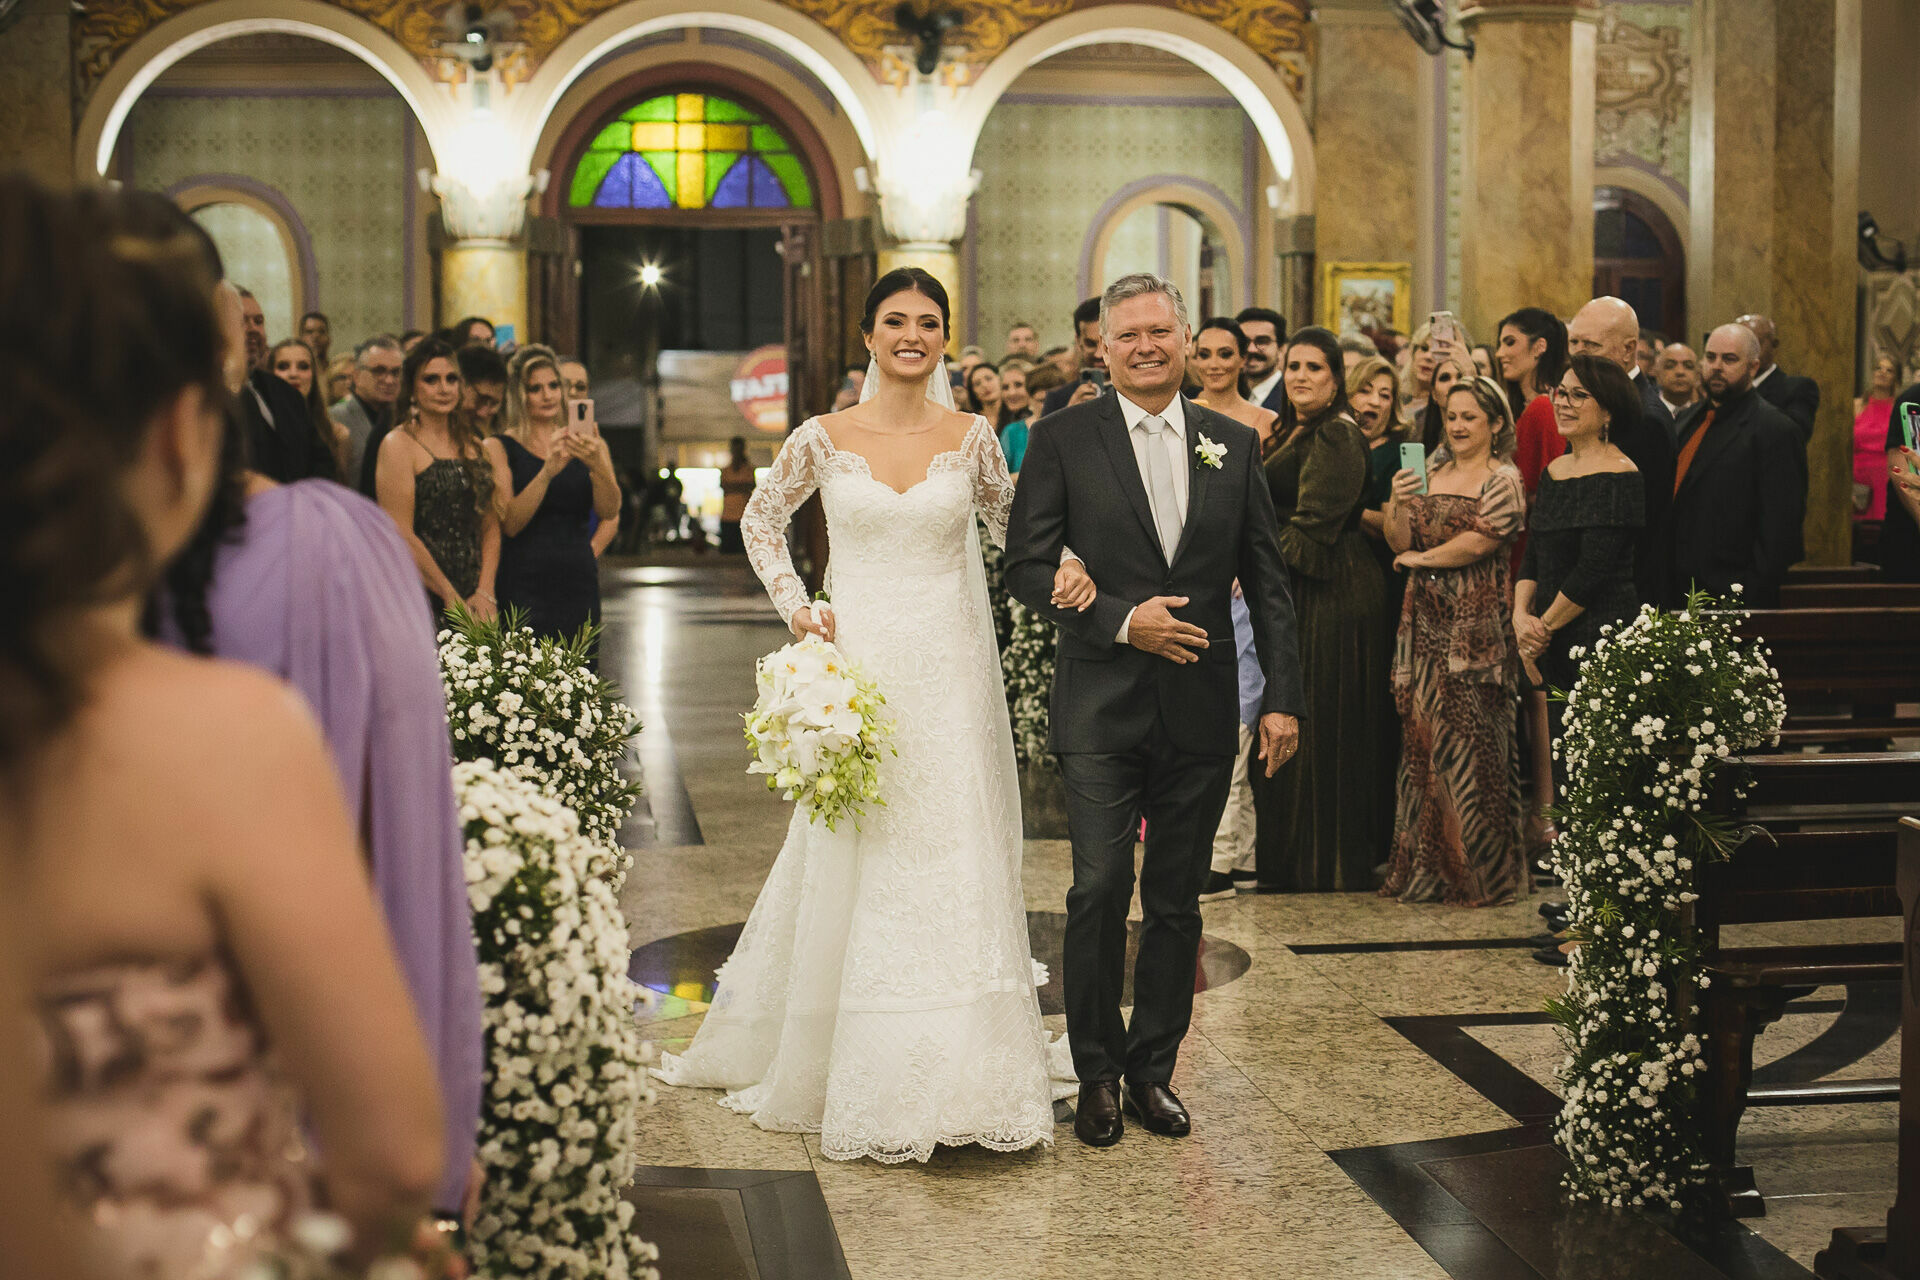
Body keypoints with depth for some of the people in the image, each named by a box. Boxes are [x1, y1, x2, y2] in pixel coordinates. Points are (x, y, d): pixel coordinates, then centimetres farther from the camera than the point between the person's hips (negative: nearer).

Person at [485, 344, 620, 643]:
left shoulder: (588, 444, 12)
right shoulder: (500, 447, 3)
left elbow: (609, 512, -3)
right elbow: (509, 523, -10)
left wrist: (597, 466, -21)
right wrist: (547, 471, -22)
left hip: (579, 582, 3)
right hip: (525, 582, -3)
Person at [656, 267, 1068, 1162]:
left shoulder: (972, 438, 3)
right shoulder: (824, 440, 1)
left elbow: (1015, 526, 14)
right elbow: (761, 520, 15)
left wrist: (1067, 561, -7)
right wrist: (794, 606, 3)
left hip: (950, 669, 1)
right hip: (858, 662, -1)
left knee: (953, 860, 0)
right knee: (855, 860, 4)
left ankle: (952, 1072, 11)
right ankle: (841, 1063, 19)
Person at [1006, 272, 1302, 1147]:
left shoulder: (1233, 445, 8)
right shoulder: (1063, 441, 0)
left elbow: (1266, 579, 9)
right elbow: (1027, 568, -3)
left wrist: (1283, 695, 3)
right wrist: (1121, 620, -15)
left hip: (1200, 710, 3)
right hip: (1101, 708, -2)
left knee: (1176, 901, 9)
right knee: (1100, 889, -6)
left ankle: (1153, 1069, 23)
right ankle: (1097, 1074, 11)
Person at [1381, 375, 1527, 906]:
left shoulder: (1505, 480, -2)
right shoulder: (1431, 474, 16)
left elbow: (1479, 542, -14)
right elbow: (1400, 542, 10)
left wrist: (1420, 558, -1)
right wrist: (1399, 505, -9)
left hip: (1476, 624, -6)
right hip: (1425, 621, 6)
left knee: (1469, 742, -5)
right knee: (1421, 738, 5)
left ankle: (1479, 872, 5)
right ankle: (1424, 867, 14)